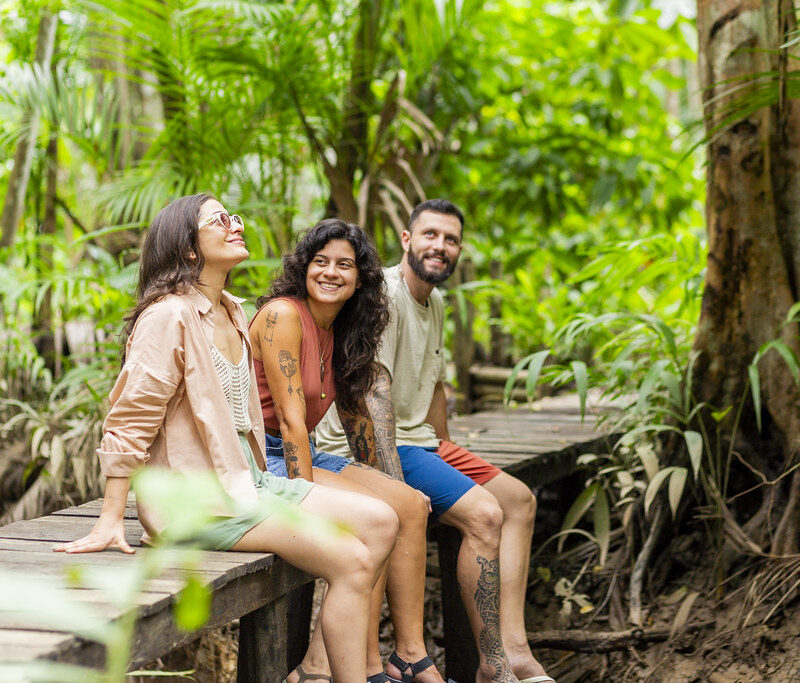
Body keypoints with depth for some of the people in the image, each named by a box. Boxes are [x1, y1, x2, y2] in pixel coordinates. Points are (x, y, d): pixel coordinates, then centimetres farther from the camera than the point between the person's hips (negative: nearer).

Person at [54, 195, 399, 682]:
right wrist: (111, 522, -18)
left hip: (245, 478, 9)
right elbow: (129, 422, -15)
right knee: (353, 562, -17)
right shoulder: (169, 317, -13)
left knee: (381, 522, -1)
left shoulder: (232, 314, 15)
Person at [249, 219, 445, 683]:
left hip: (303, 455, 9)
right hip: (260, 459, -9)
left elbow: (355, 410, 19)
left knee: (412, 504, -5)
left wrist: (379, 483, 19)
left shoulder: (341, 331, 10)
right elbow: (291, 418, -20)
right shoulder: (282, 314, -15)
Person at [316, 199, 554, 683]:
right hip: (369, 447, -10)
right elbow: (374, 387, -26)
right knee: (484, 513, -22)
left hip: (417, 440, 10)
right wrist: (392, 483, -31)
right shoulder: (383, 294, -17)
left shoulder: (436, 303, 15)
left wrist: (448, 454, 22)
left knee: (520, 500, 5)